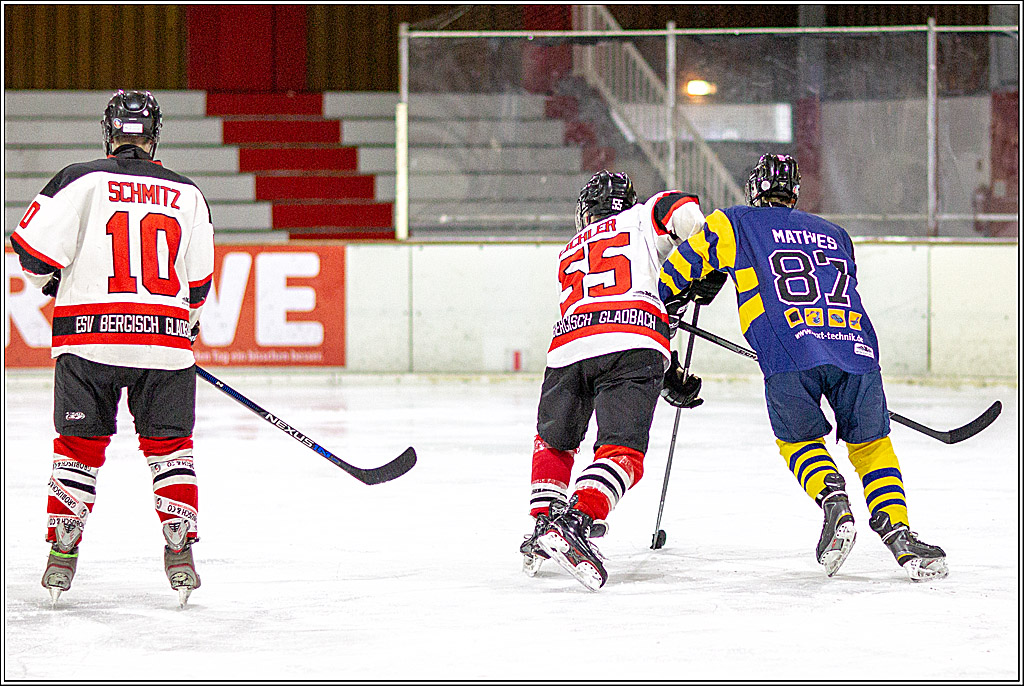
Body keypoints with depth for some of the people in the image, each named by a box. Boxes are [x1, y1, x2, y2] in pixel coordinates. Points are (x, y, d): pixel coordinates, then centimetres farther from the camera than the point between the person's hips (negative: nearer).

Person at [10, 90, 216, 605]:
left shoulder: (80, 181, -2)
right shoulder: (187, 195, 7)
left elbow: (33, 251, -5)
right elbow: (198, 283, 10)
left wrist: (53, 281, 16)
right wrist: (186, 324, 29)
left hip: (89, 336, -1)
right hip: (165, 337, 1)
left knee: (79, 446, 10)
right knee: (169, 446, 12)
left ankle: (62, 552, 10)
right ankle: (179, 550, 5)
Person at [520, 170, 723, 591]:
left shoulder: (569, 254, 37)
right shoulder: (643, 219, 27)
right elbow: (683, 212, 2)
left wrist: (668, 378, 32)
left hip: (569, 348, 4)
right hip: (634, 347, -4)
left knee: (554, 441, 27)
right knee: (623, 450, -8)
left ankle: (543, 523, 15)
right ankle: (575, 520, -30)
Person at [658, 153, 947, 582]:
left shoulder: (736, 224, 20)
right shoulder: (835, 235, 32)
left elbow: (687, 262, 22)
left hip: (790, 354, -3)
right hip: (856, 347, 3)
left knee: (800, 441, 19)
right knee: (870, 445, 18)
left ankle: (833, 499, -10)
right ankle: (898, 533, -2)